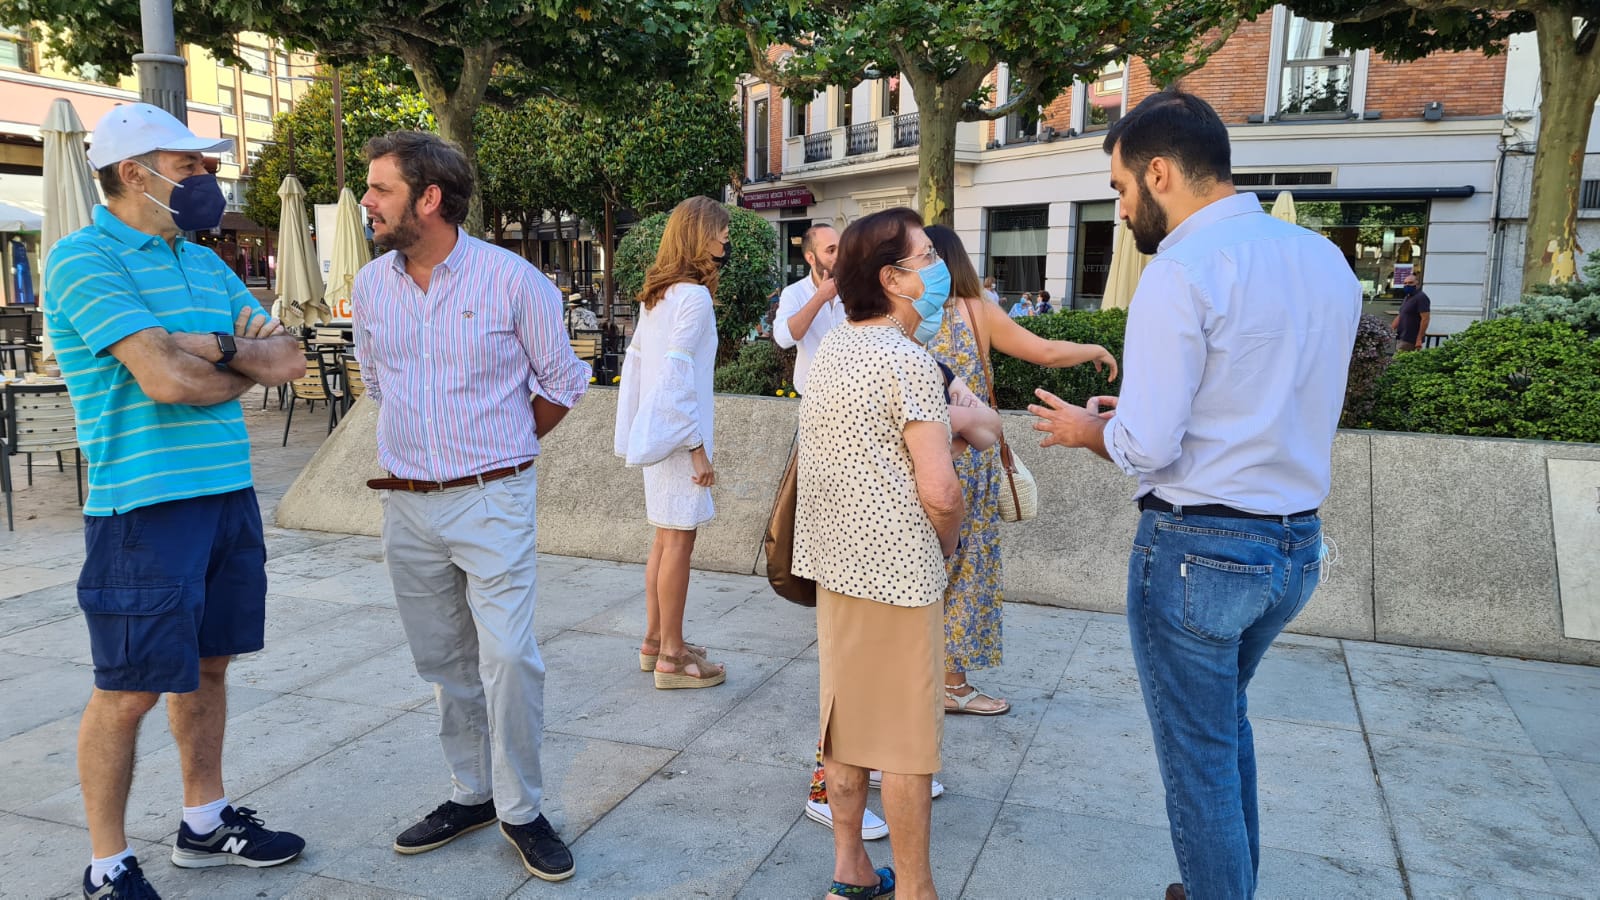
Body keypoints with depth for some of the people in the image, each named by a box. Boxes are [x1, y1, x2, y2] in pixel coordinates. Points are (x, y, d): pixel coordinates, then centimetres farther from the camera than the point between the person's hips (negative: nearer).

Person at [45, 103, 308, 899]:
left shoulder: (206, 264, 14)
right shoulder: (84, 258, -10)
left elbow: (288, 361, 6)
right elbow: (165, 378, -22)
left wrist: (219, 346, -13)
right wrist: (244, 371, -3)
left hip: (230, 496, 8)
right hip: (144, 506, -7)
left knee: (208, 665, 17)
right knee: (128, 690, 2)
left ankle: (205, 823, 32)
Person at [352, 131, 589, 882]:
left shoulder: (513, 280, -9)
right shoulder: (371, 286, 5)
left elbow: (563, 384, 2)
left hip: (491, 503, -4)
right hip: (406, 505, 5)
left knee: (509, 659, -7)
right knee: (444, 665, 13)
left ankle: (521, 809, 10)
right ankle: (472, 793, 28)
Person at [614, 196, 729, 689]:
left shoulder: (655, 293, 12)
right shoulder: (694, 295, -15)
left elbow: (636, 360, 14)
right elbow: (678, 371, -21)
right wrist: (697, 445, -18)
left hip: (655, 428, 9)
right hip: (678, 431, -9)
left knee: (665, 536, 16)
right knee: (678, 540, -2)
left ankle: (655, 642, 26)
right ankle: (672, 658, 6)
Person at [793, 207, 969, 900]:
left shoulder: (832, 348, 9)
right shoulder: (909, 361, -17)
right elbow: (939, 491, -20)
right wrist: (947, 546, -2)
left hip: (834, 560, 8)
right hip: (896, 571, -8)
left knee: (846, 717, 16)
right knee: (906, 738, 4)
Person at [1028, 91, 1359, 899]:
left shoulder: (1181, 273, -19)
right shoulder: (1326, 260, 6)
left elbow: (1147, 448, -22)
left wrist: (1091, 430, -1)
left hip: (1197, 549, -8)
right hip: (1297, 543, 9)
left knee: (1199, 756, 9)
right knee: (1225, 723, 28)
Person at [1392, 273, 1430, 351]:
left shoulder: (1421, 298, -12)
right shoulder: (1408, 297, 19)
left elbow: (1425, 319, -18)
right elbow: (1400, 317, 25)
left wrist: (1419, 339, -22)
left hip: (1411, 339, -9)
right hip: (1404, 337, 9)